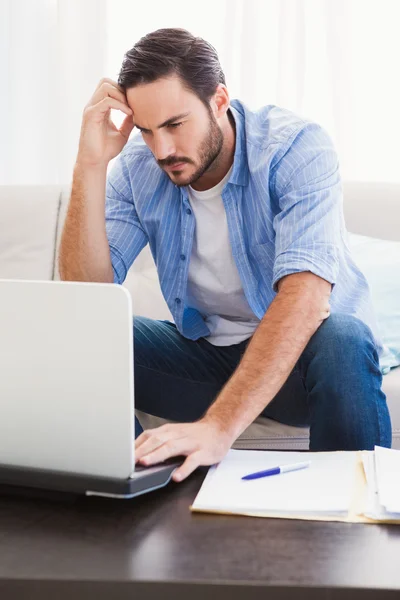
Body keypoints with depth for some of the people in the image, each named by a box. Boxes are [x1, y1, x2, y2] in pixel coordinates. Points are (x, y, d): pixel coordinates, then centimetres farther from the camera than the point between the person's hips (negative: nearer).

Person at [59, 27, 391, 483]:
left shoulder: (296, 148, -21)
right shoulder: (137, 169, -7)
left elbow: (306, 296, -35)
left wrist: (220, 425, -47)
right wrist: (90, 163, -24)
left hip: (296, 354, -3)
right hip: (207, 352, 4)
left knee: (342, 340, -37)